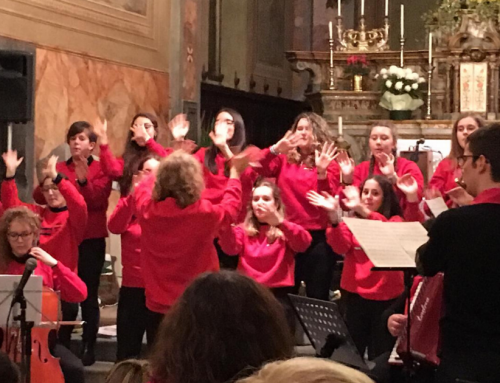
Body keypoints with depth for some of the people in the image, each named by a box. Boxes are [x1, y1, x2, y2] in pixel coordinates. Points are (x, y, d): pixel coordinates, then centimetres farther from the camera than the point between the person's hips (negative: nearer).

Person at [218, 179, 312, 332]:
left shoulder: (286, 230, 8)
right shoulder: (244, 230, 14)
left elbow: (304, 243, -14)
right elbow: (230, 248, -7)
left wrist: (279, 221, -31)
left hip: (279, 294, -1)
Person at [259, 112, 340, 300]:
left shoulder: (328, 164, 2)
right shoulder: (285, 159, 10)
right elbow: (259, 169, -7)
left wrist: (322, 173, -24)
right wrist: (275, 149, -22)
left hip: (317, 237, -2)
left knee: (317, 298, 0)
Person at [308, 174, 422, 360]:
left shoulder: (395, 221, 4)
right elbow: (341, 247, -11)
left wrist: (412, 198, -35)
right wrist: (334, 215, -26)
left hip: (386, 297, -1)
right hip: (356, 296, 2)